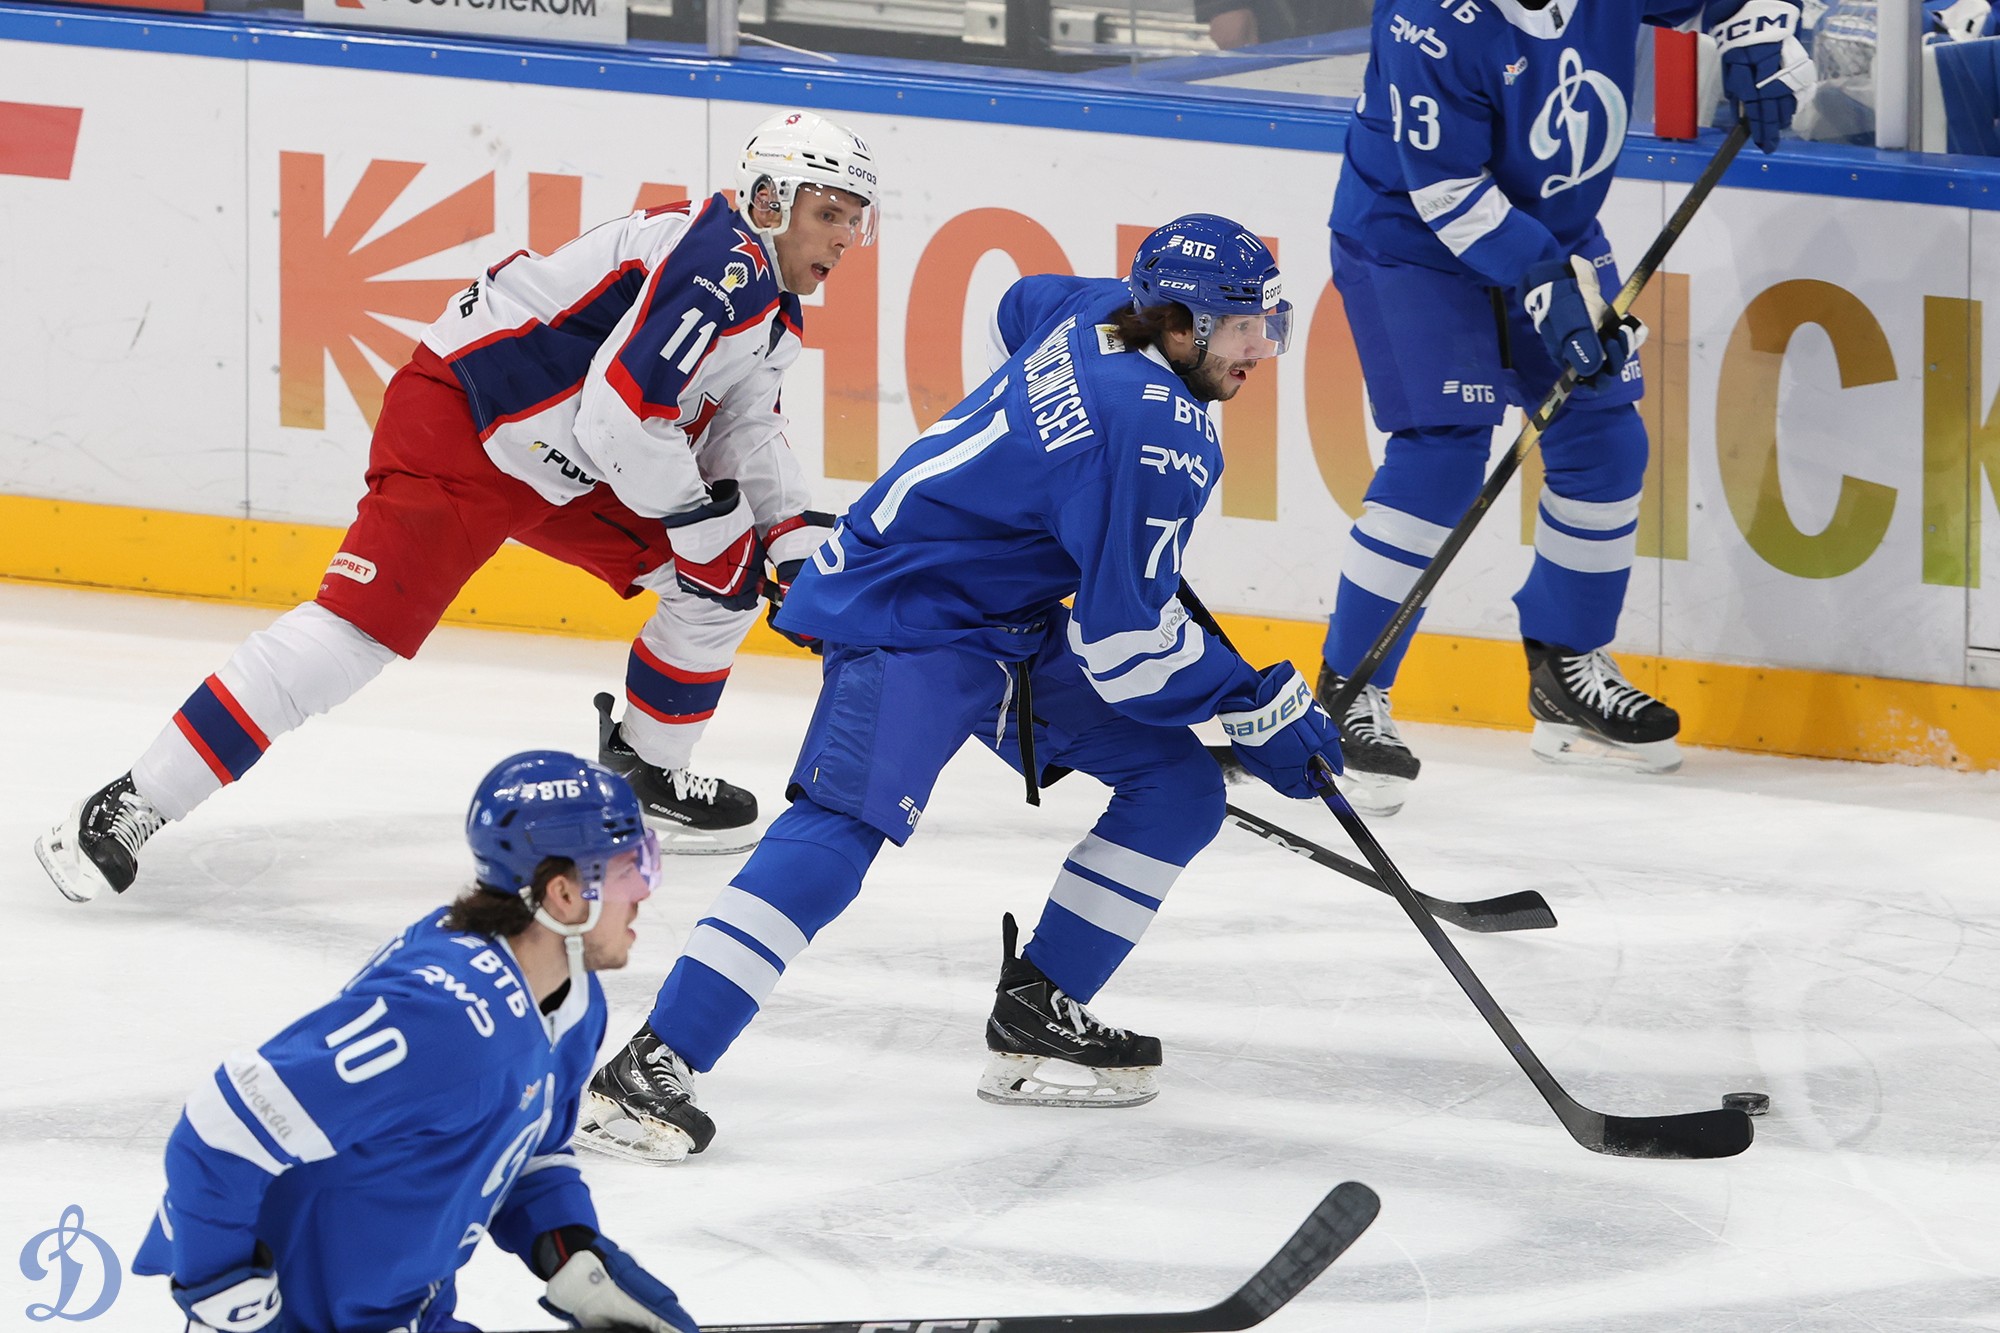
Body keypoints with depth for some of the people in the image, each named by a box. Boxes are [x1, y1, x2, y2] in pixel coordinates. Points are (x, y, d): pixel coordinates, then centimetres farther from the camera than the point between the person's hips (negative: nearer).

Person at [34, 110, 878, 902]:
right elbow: (619, 415, -30)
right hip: (456, 424, -10)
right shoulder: (720, 264, -22)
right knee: (361, 627, -21)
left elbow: (745, 431, 19)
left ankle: (644, 771, 27)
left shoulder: (772, 309, 11)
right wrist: (695, 516, -16)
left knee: (730, 570, 10)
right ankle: (127, 809, -21)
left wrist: (797, 536, 3)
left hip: (561, 470, 10)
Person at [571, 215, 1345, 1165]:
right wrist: (1260, 706, -11)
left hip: (1013, 623, 11)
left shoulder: (1100, 323, 5)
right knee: (845, 820, -28)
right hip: (908, 614, -11)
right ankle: (650, 1069, -34)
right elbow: (1124, 643, -23)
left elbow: (1033, 307, 33)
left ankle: (1035, 1020, 11)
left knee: (1180, 788, 8)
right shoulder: (1162, 434, -23)